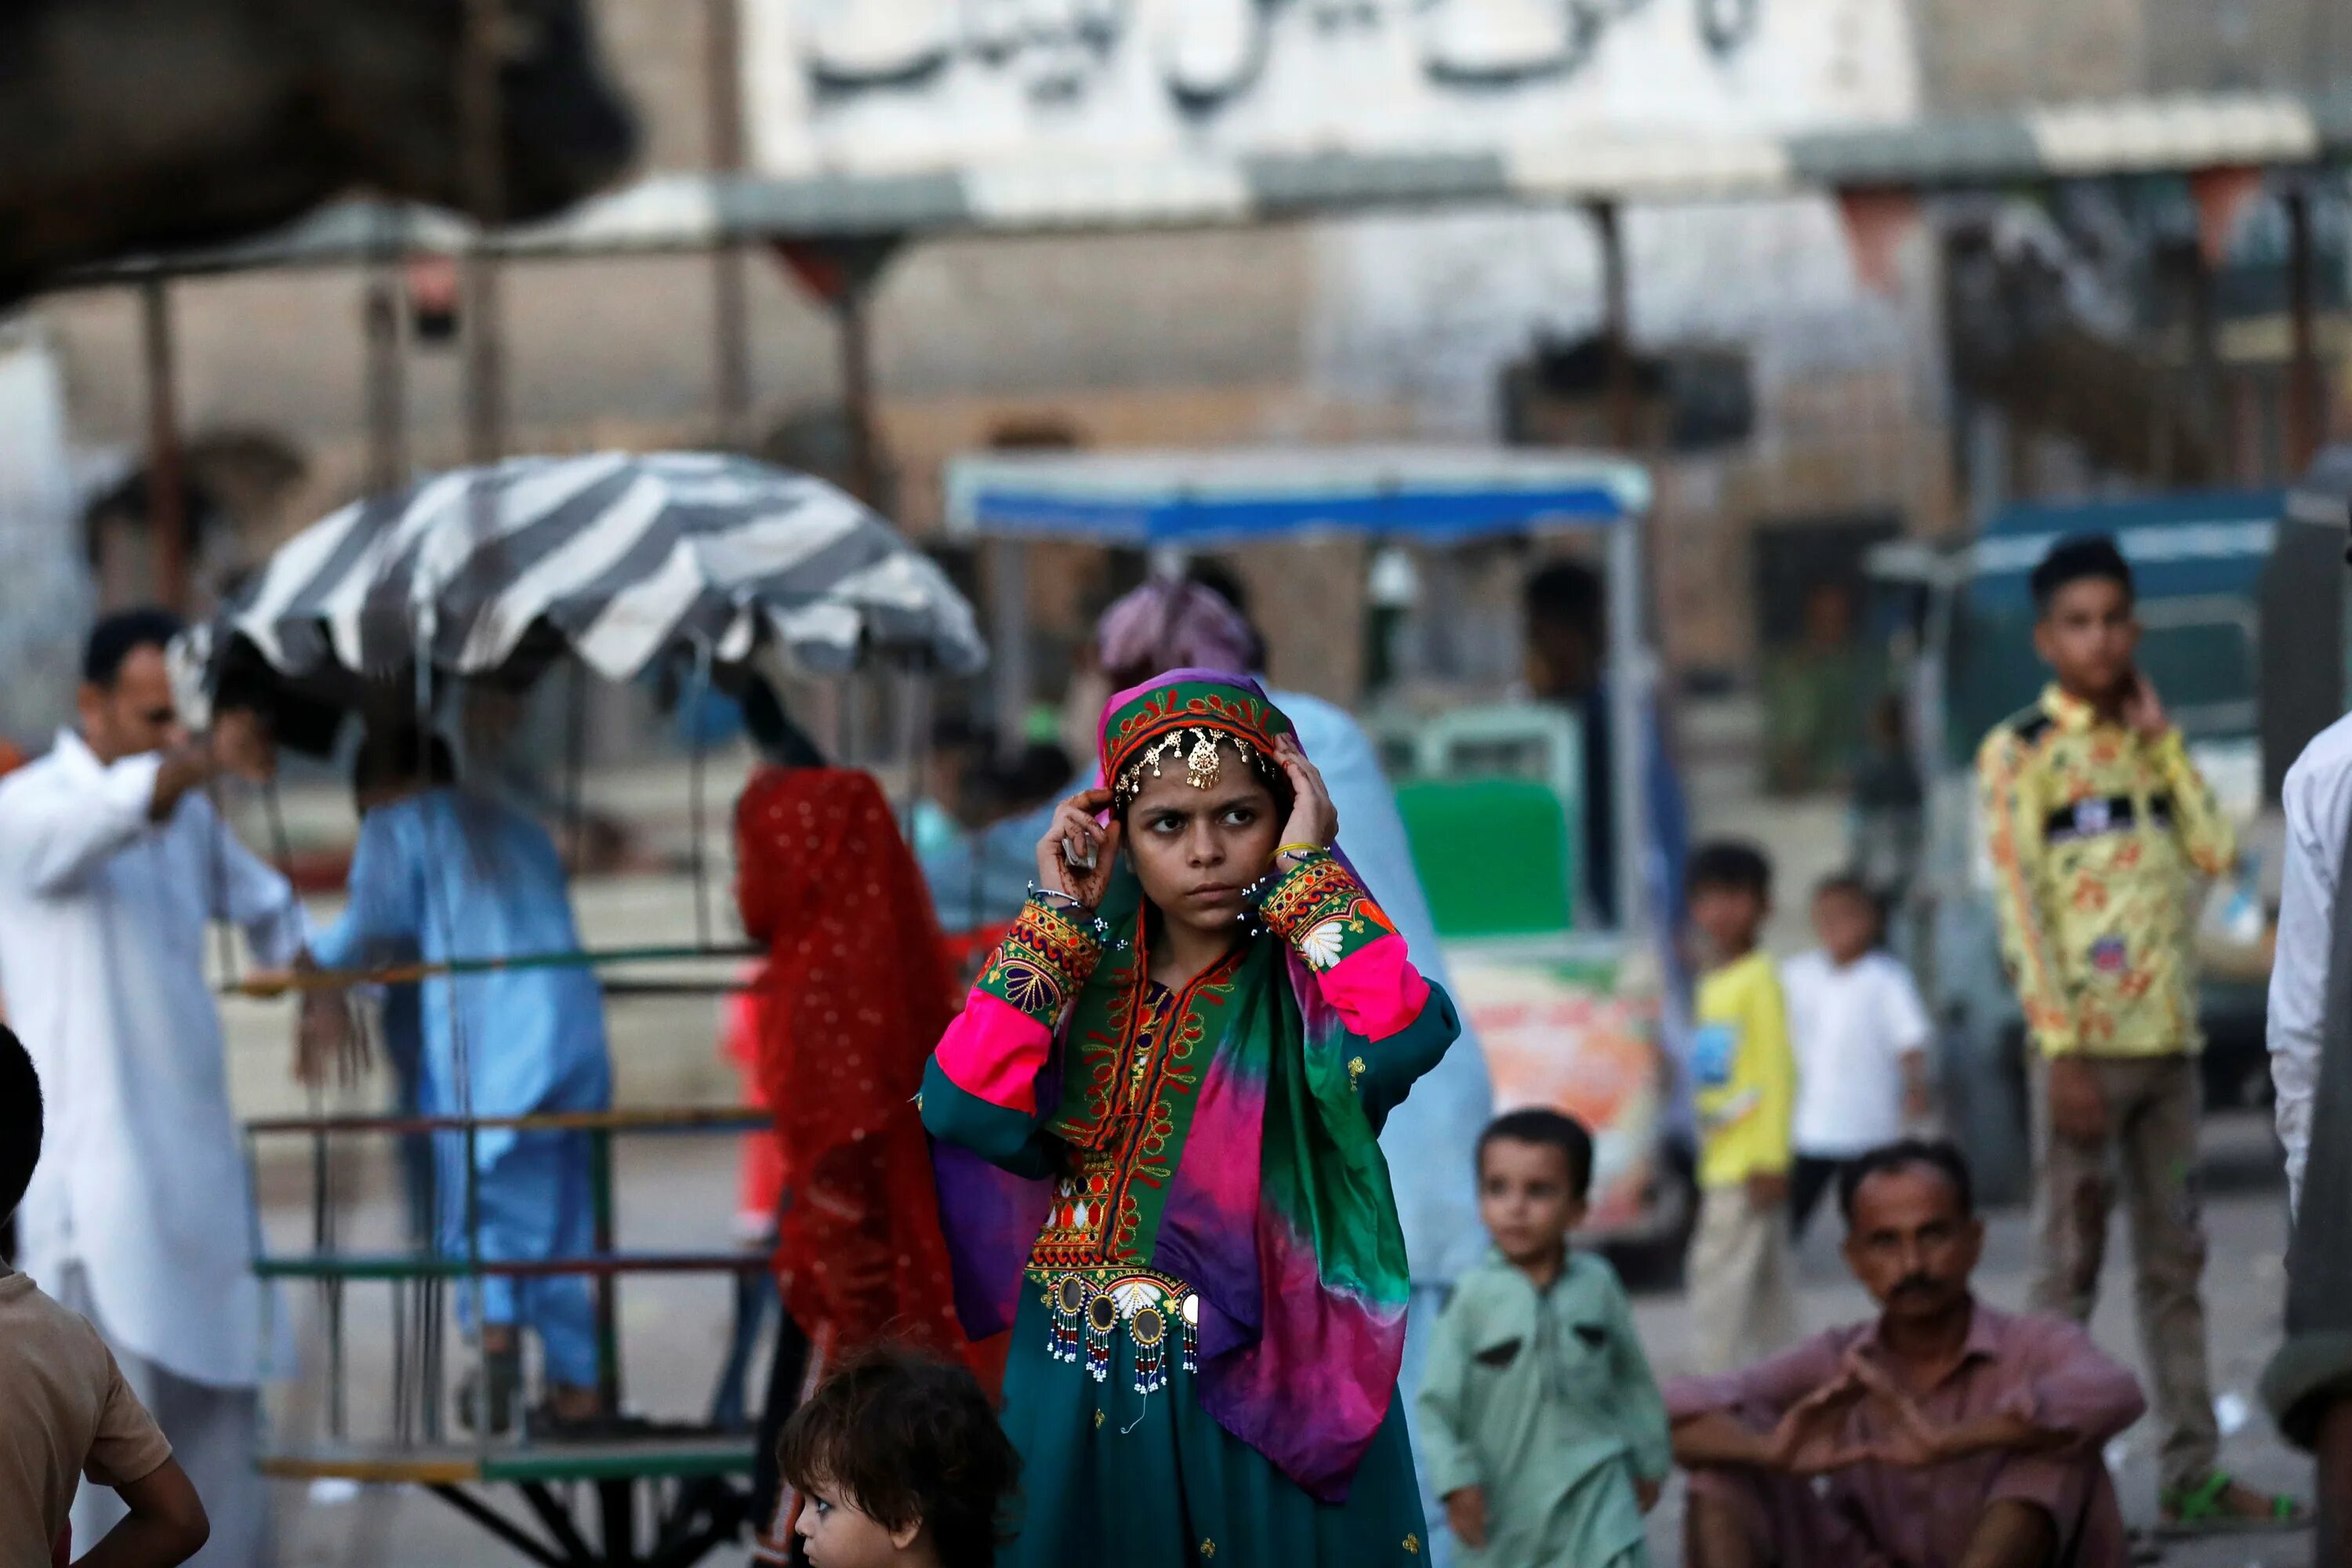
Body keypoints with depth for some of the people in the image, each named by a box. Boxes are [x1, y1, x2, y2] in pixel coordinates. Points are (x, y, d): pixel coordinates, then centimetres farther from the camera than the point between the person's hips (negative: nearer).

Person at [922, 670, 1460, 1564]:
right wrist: (1061, 917, -6)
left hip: (1257, 1397, -3)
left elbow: (1405, 1038, -28)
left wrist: (1303, 871, -16)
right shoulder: (1079, 985, 5)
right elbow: (966, 1110, -11)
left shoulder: (1307, 982, -4)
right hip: (1081, 1404, 3)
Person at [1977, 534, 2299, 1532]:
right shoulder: (2020, 752, -4)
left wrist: (2162, 741, 1)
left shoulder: (2146, 744, 14)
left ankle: (2194, 1473, 12)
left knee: (2175, 1260, 8)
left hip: (2169, 1038, 6)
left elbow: (2216, 854, 3)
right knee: (2069, 1263, -5)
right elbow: (2019, 906, -11)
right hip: (2085, 1040, -6)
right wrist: (2061, 1049, -17)